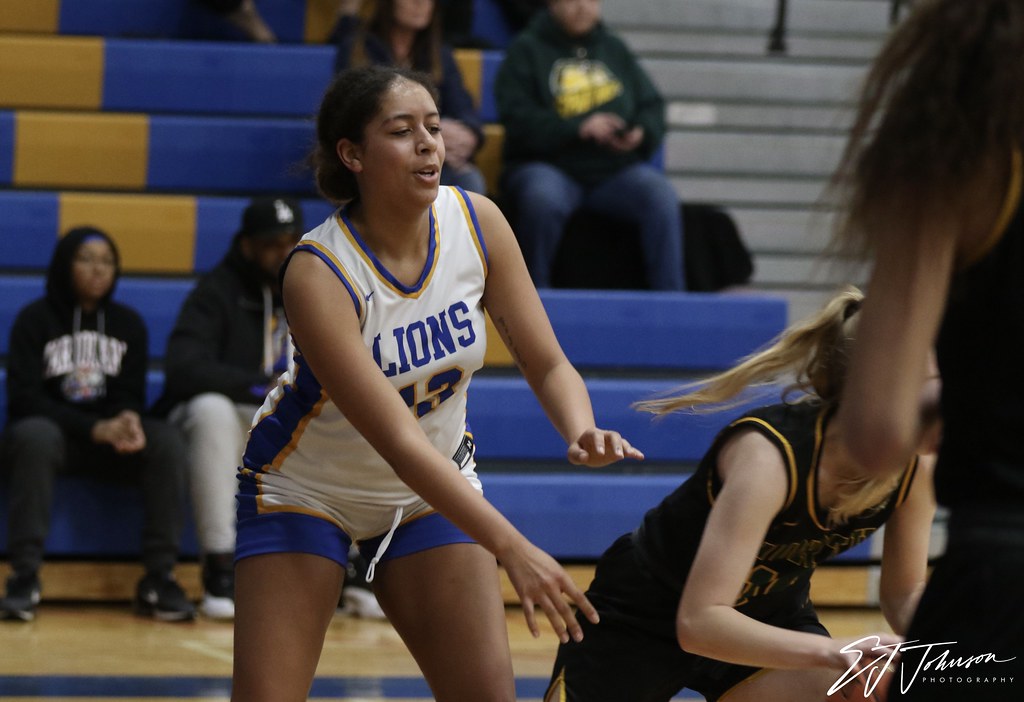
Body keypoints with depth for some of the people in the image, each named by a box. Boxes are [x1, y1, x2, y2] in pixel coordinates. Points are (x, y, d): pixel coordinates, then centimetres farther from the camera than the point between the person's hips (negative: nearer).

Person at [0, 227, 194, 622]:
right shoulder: (35, 320, -2)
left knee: (166, 441, -26)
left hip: (109, 441, 3)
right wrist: (94, 428, -23)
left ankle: (158, 579, -27)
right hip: (51, 432, -3)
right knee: (35, 435, -39)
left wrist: (127, 421, -21)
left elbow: (131, 395, 7)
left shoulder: (128, 324, 10)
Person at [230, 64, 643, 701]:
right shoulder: (317, 273, -30)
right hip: (307, 490, -4)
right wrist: (512, 550, -41)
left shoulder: (476, 223, -15)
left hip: (434, 486, 4)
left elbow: (548, 364, -7)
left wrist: (582, 432, -31)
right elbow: (398, 441, -34)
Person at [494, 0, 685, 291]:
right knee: (543, 200, -38)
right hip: (547, 165, -3)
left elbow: (652, 106, 17)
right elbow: (517, 117, -7)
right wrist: (579, 128, -20)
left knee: (662, 198, -26)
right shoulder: (526, 49, 6)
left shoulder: (614, 49, 19)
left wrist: (641, 133, -7)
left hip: (616, 168, 3)